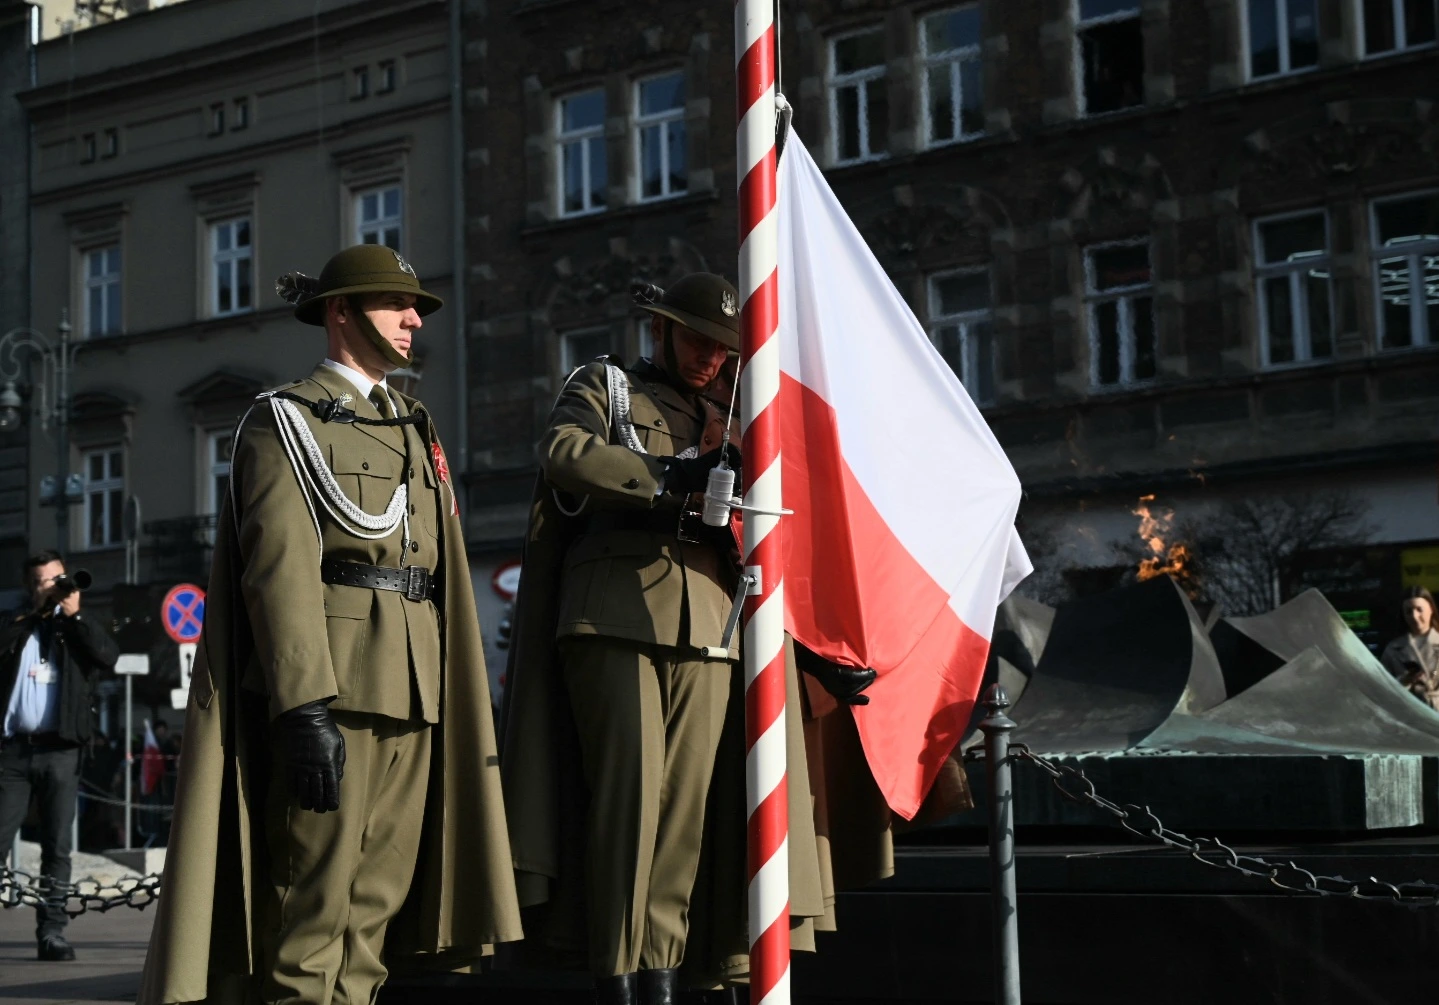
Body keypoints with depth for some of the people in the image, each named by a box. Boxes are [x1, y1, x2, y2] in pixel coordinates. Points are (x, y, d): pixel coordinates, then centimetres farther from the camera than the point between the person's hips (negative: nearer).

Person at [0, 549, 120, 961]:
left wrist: (74, 614, -5)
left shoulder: (78, 627, 14)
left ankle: (51, 933, 3)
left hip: (60, 750, 0)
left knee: (57, 848, 1)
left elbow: (109, 656, -6)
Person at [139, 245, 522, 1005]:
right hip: (330, 687, -7)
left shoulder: (415, 432, 23)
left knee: (376, 911, 7)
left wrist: (454, 704, 11)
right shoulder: (288, 417, 1)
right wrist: (305, 708, -21)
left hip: (413, 697, 7)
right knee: (312, 908, -6)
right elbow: (280, 565, -11)